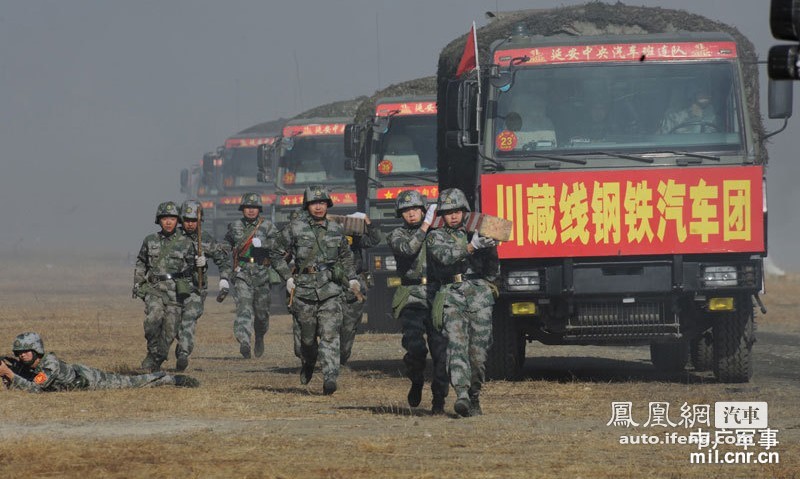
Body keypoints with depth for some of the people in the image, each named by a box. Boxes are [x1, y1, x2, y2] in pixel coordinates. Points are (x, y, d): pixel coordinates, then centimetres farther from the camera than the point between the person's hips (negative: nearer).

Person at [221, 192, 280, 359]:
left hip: (262, 274, 1)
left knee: (262, 312, 8)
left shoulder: (267, 226, 6)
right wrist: (224, 277, 4)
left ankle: (259, 338, 36)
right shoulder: (234, 227, 9)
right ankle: (244, 343, -28)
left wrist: (262, 242, -23)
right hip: (242, 274, -1)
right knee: (244, 308, -17)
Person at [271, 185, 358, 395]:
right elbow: (278, 255, 8)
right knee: (305, 336, 8)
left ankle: (330, 378, -18)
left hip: (330, 289, 0)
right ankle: (307, 364, 39)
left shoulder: (336, 230, 9)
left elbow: (346, 256, 24)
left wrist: (351, 278, 13)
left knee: (330, 334, -13)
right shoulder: (295, 228, 1)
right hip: (304, 289, 0)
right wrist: (288, 278, -3)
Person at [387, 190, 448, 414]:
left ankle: (439, 400, 3)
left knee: (441, 349, -5)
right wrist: (426, 225, -16)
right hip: (411, 300, -2)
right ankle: (416, 382, 12)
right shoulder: (398, 235, 7)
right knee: (416, 347, -17)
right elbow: (408, 249, -15)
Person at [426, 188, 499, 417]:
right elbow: (446, 256, -11)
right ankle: (462, 396, -32)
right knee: (457, 345, -20)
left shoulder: (476, 235, 19)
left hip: (479, 297, 2)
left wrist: (491, 249, 5)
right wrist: (471, 247, -24)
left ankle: (474, 397, 16)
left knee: (478, 352, -2)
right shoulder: (436, 237, 12)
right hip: (452, 297, -2)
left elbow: (493, 273, 21)